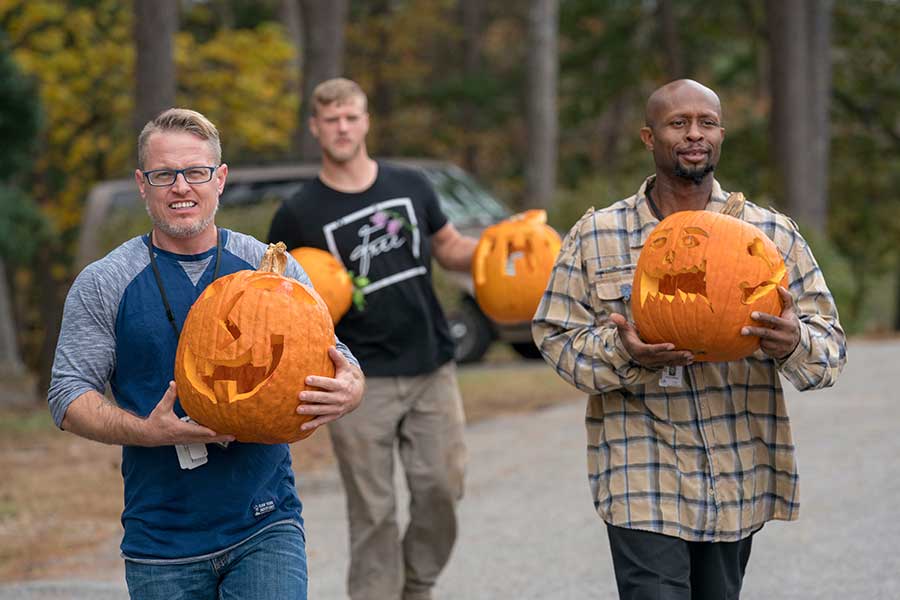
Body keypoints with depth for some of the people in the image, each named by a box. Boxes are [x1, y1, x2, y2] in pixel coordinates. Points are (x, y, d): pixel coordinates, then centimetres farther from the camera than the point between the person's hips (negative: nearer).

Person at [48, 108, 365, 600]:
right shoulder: (103, 284, 2)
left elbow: (335, 361, 10)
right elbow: (69, 397, -1)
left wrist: (348, 392, -15)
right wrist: (150, 432, -18)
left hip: (266, 527, 0)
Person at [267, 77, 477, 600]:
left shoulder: (410, 186, 7)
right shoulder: (300, 215, -1)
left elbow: (451, 248, 18)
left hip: (431, 368, 3)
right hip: (360, 380, -3)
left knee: (442, 488, 2)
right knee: (373, 511, 0)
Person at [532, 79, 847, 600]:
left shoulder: (774, 234, 5)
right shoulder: (595, 236, 2)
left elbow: (831, 342, 4)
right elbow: (554, 333, 3)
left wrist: (793, 343, -21)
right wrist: (623, 352, -18)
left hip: (737, 477, 3)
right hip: (644, 479, -2)